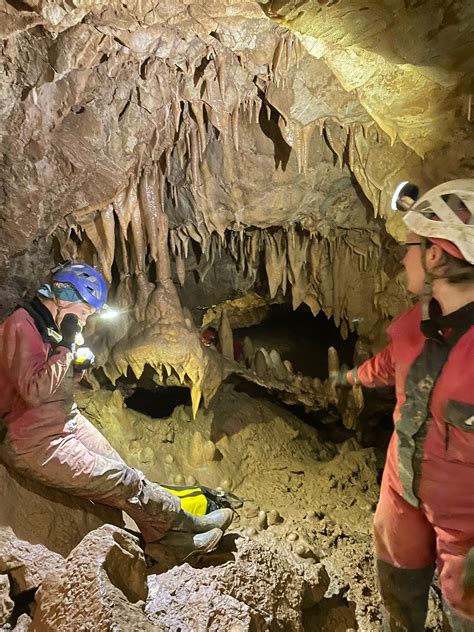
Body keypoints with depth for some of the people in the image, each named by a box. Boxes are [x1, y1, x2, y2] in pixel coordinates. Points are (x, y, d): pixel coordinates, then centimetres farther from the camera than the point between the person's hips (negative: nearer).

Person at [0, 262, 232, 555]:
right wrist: (66, 346, -22)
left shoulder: (48, 325, 9)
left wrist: (75, 369, -2)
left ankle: (171, 533, 15)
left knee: (124, 475, 6)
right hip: (34, 443, -9)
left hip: (67, 421, 9)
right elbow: (34, 392, -27)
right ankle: (187, 522, 10)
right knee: (125, 484, -6)